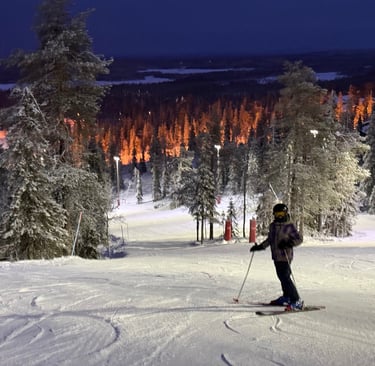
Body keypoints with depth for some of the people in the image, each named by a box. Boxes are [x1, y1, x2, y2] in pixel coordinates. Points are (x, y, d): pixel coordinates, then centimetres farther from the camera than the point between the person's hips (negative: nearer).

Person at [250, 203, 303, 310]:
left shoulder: (289, 226, -8)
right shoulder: (273, 226, 13)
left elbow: (299, 239, -9)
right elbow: (269, 239, 26)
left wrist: (288, 243, -23)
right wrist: (260, 246, 21)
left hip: (285, 256, -7)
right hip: (276, 256, 7)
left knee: (285, 277, -13)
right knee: (282, 277, 15)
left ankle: (296, 301, -10)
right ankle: (286, 297, 28)